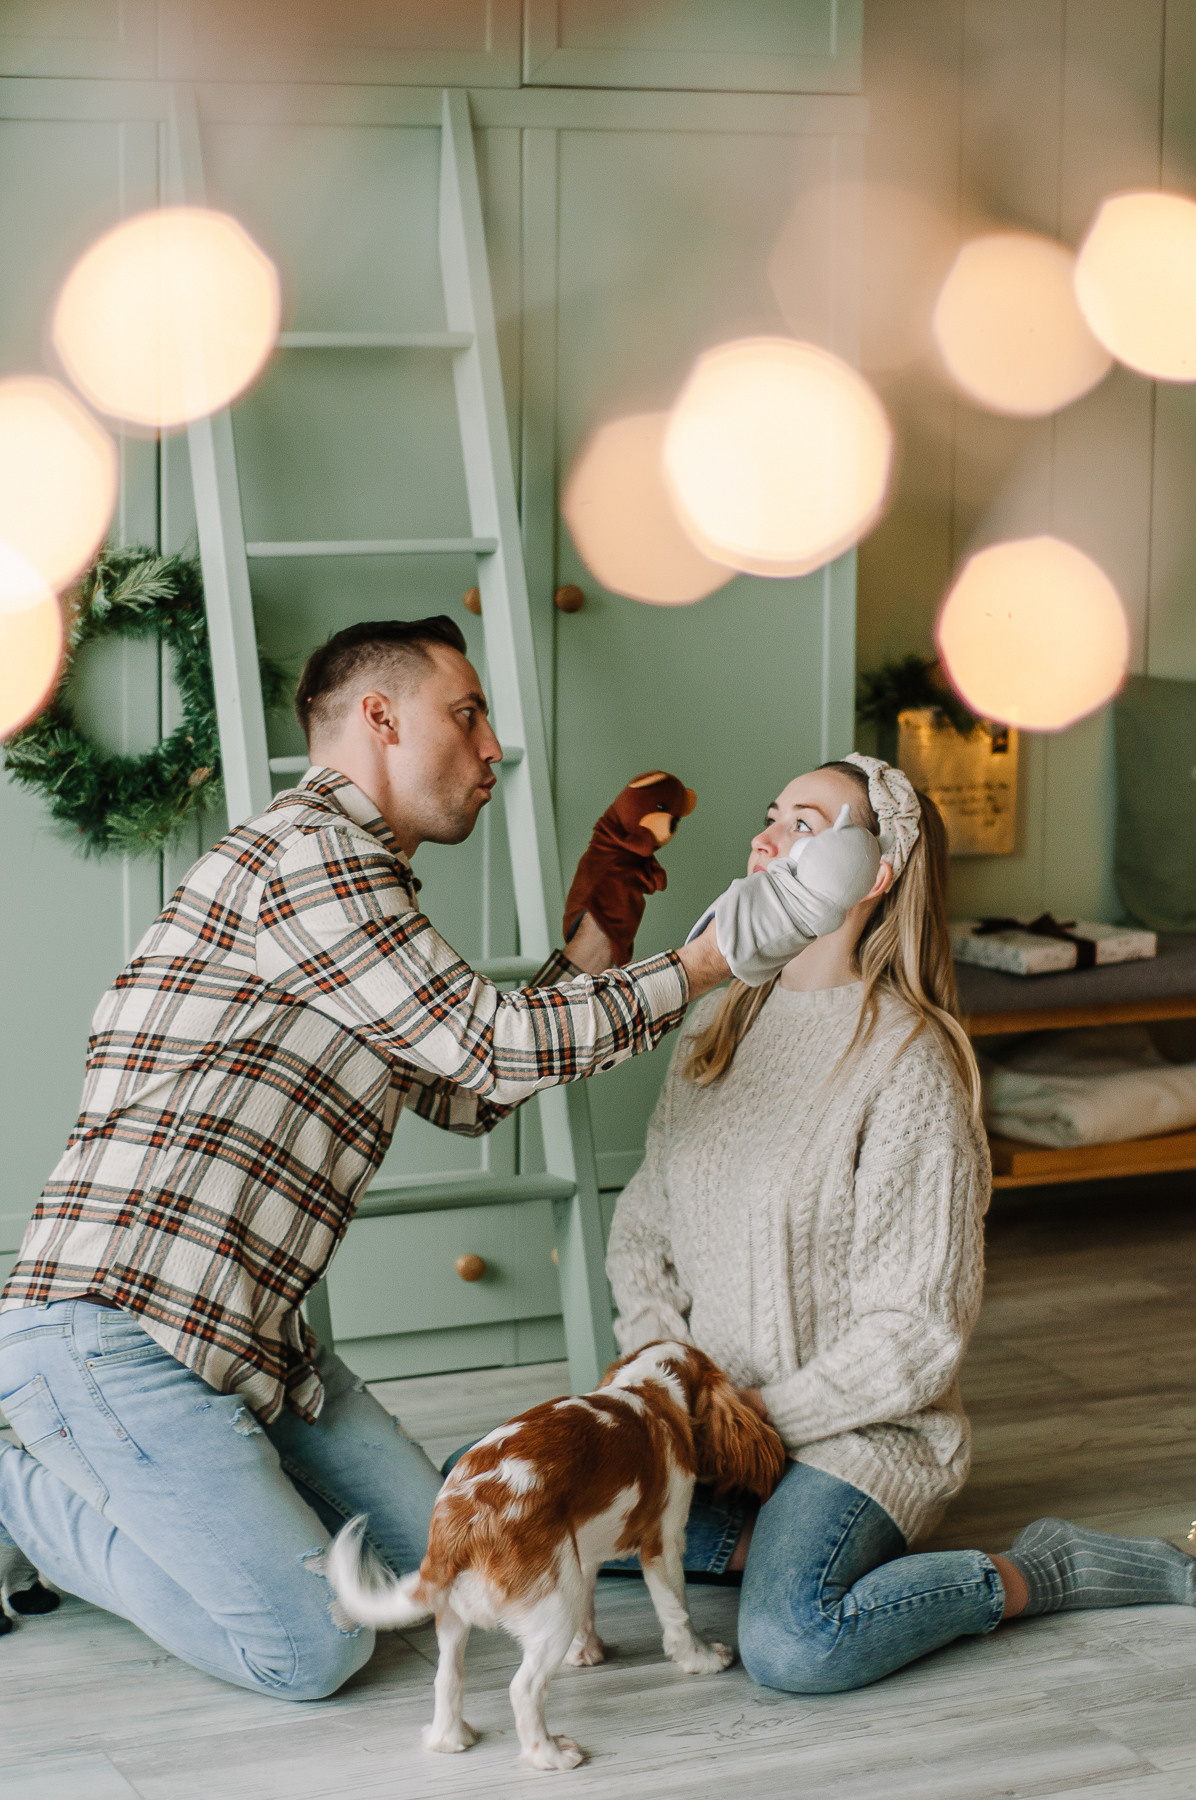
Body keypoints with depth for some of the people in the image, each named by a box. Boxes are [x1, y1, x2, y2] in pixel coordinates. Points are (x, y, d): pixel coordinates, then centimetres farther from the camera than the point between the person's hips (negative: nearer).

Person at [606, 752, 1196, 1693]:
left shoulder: (907, 1061, -14)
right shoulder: (719, 1022, 8)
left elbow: (915, 1334, -14)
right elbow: (642, 1224, 13)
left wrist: (767, 1411, -17)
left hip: (860, 1427, -7)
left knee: (793, 1645, -32)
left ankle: (1024, 1577, -6)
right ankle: (773, 1543, -4)